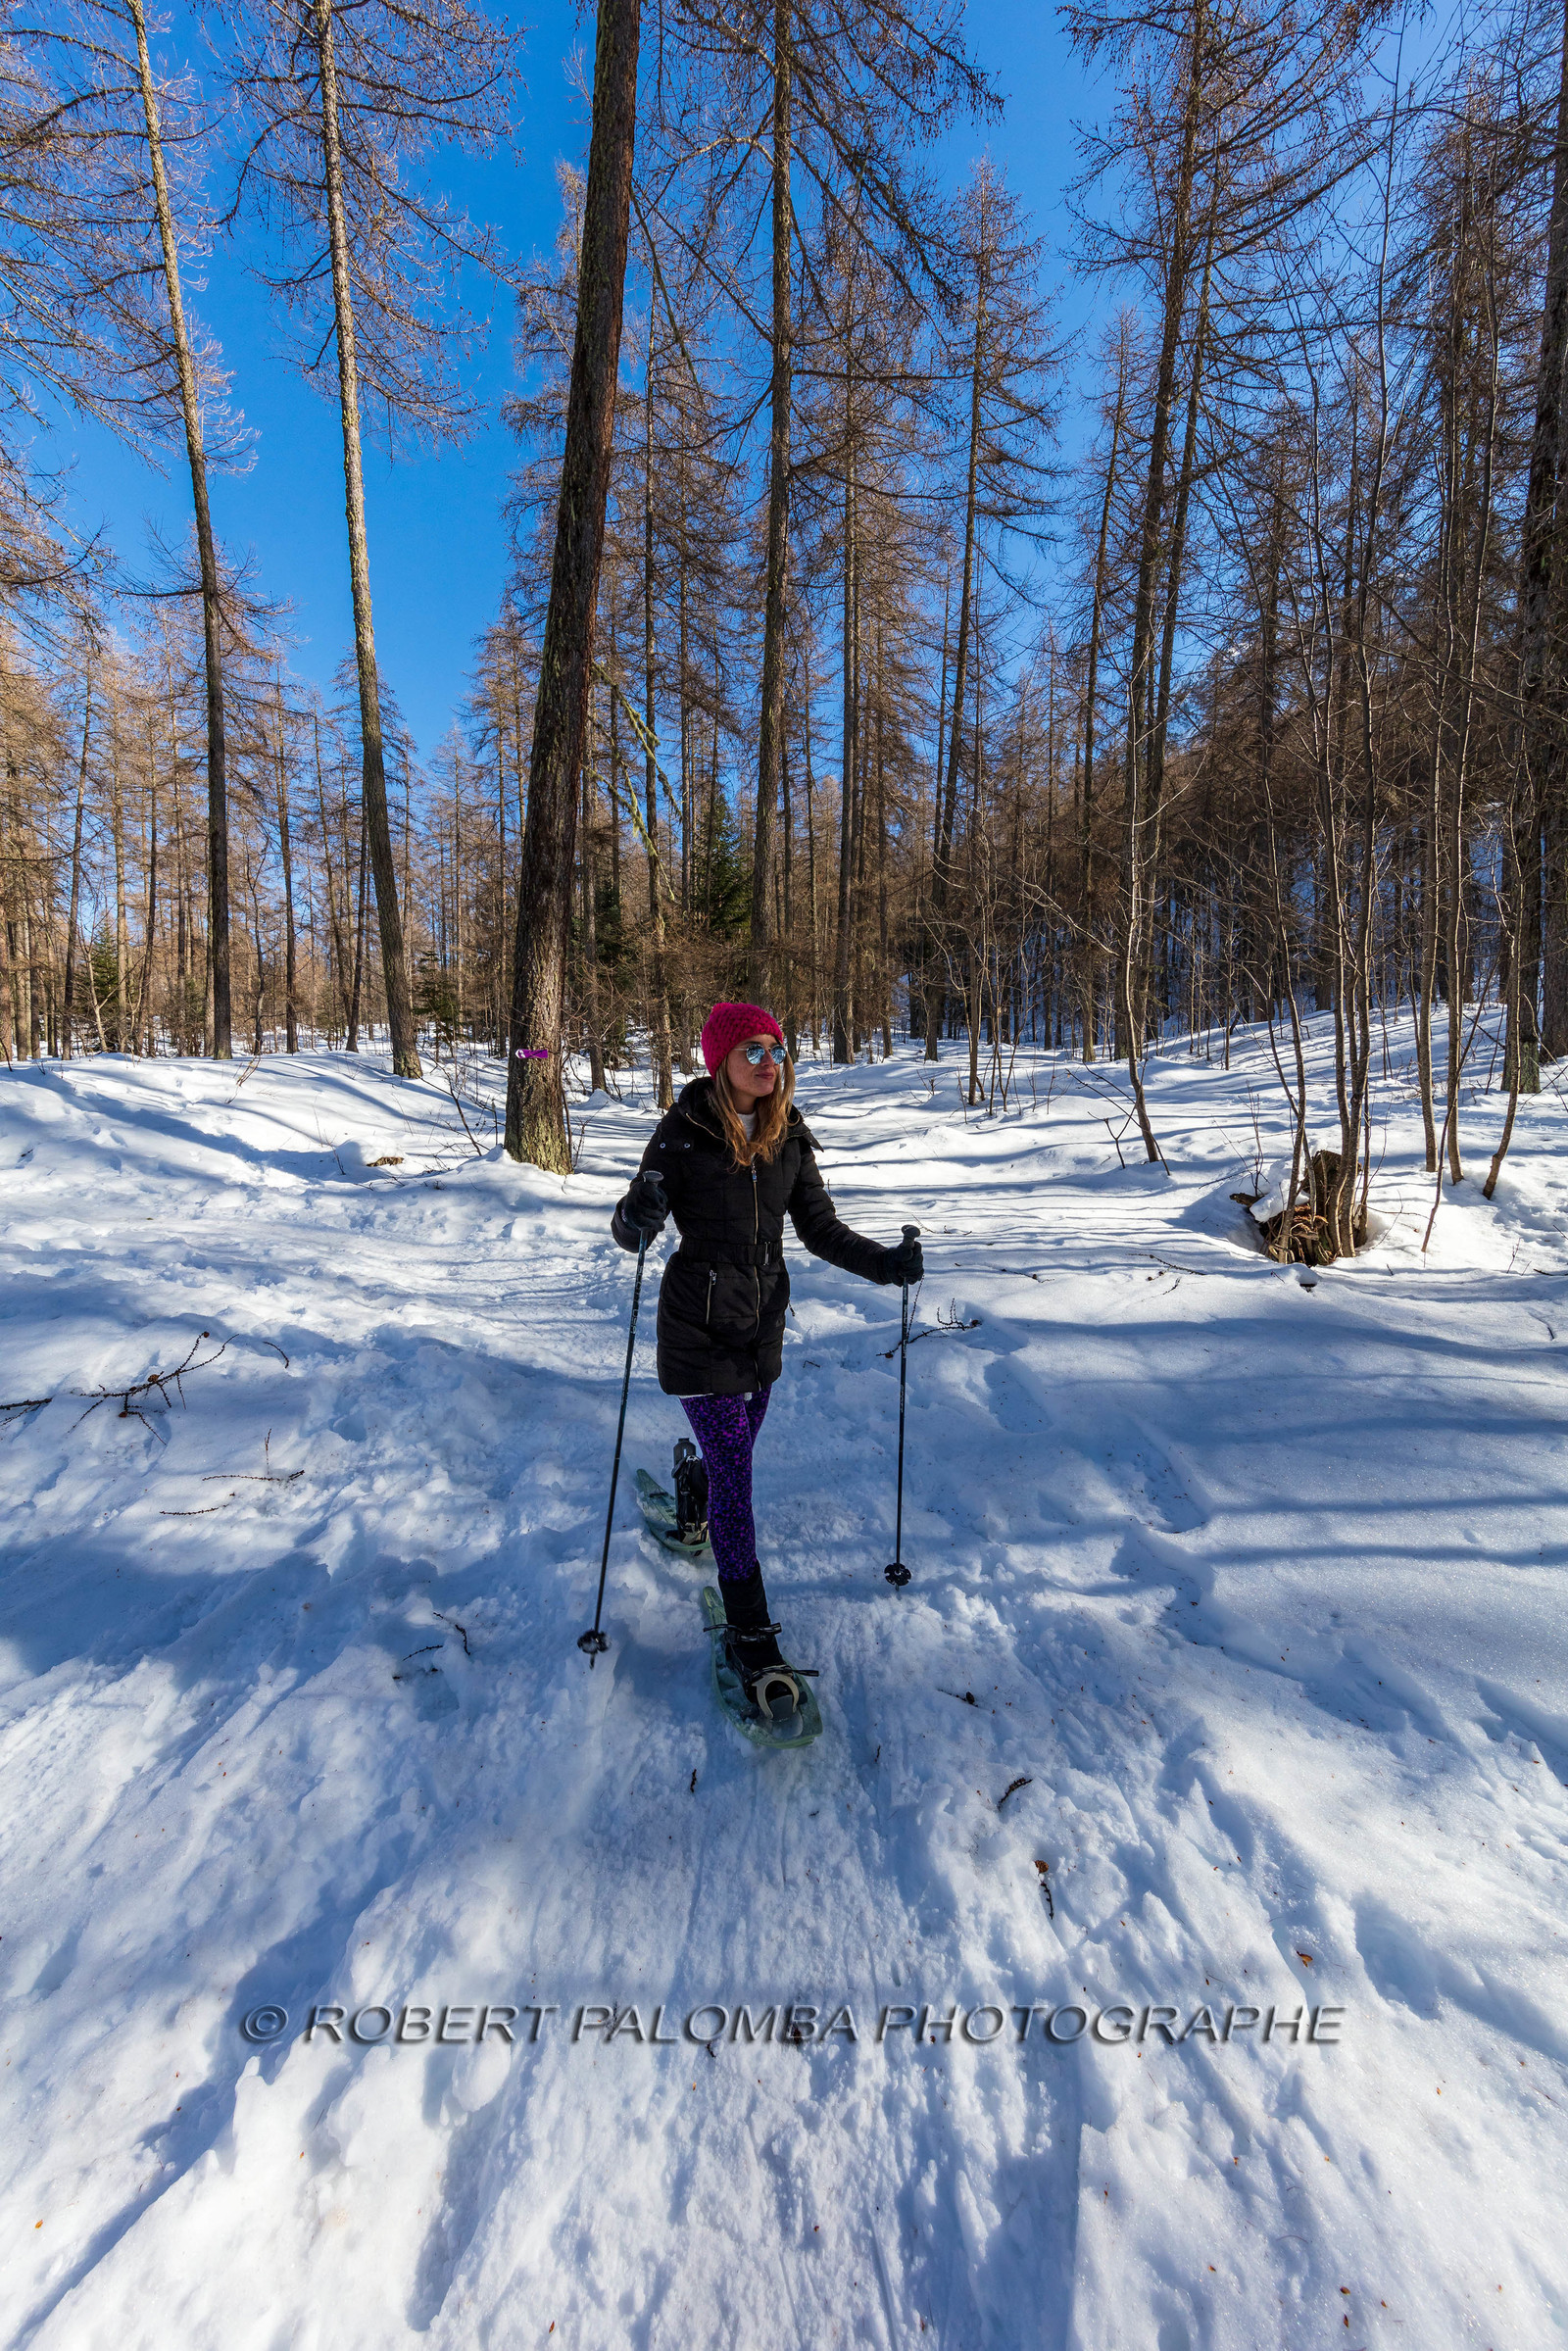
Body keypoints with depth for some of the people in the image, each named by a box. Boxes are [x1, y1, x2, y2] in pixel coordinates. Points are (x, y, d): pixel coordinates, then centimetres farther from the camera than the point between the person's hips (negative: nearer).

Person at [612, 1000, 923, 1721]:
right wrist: (638, 1216, -36)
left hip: (764, 1321, 5)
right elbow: (629, 1231, -12)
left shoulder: (789, 1137, -3)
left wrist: (882, 1262, -13)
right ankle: (751, 1639, 9)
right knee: (733, 1472, -4)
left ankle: (691, 1519, 55)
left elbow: (820, 1228, 2)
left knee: (733, 1455, 21)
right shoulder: (683, 1133, -15)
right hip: (699, 1327, -5)